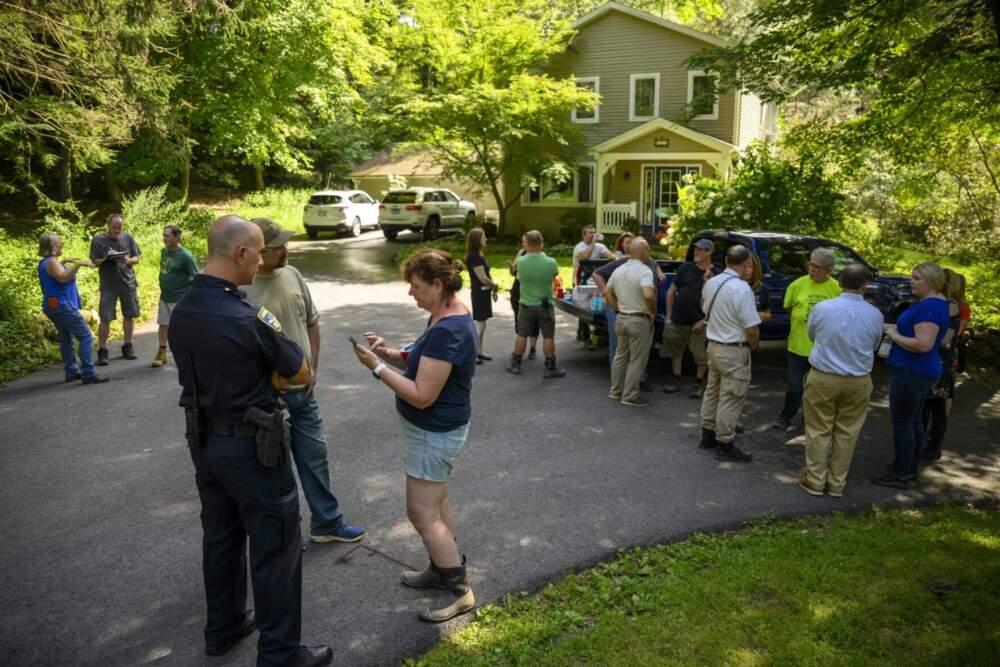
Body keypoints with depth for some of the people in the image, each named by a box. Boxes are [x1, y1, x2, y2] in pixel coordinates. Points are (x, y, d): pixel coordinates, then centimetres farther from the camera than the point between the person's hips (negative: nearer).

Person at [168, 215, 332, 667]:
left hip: (203, 440, 8)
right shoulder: (247, 319, -25)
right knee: (274, 548, 5)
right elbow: (300, 374, -13)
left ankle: (223, 629, 39)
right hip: (249, 446, -8)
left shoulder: (180, 312, 0)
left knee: (220, 536, 22)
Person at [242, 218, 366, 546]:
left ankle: (327, 523, 33)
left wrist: (313, 369, 8)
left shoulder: (292, 274, 2)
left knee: (315, 457, 17)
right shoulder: (243, 289, -19)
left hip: (305, 390, 6)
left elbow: (312, 323, 13)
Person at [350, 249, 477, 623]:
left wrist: (376, 367, -21)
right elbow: (423, 365, 12)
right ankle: (441, 569, 38)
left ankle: (461, 592, 11)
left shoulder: (447, 332, -29)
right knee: (436, 499, 22)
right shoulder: (449, 316, 4)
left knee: (422, 512, 0)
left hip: (436, 434, -10)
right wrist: (389, 353, -4)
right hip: (437, 429, 10)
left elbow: (422, 396, -28)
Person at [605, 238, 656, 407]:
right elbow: (648, 295, -32)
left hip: (621, 319, 8)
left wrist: (617, 309, 15)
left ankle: (615, 391, 27)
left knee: (621, 355, 19)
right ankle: (630, 396, 8)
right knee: (637, 360, 3)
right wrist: (652, 311, -16)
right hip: (639, 320, -8)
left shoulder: (619, 270, 7)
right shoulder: (644, 270, -18)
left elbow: (607, 292, 15)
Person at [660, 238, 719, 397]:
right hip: (678, 320, 3)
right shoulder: (685, 268, 3)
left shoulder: (716, 275, -4)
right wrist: (669, 315, 5)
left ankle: (699, 383, 21)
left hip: (698, 324, -3)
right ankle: (675, 379, 29)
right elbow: (671, 291, 8)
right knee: (675, 351, 13)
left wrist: (704, 321, -10)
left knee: (701, 355, 2)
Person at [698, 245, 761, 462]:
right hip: (734, 351, -8)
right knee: (730, 399, 2)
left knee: (712, 391, 19)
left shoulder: (710, 283, 1)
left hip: (713, 345, 8)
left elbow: (705, 308, 20)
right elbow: (752, 328, -19)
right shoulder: (741, 289, -22)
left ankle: (708, 435, 31)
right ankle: (725, 445, 10)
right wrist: (752, 346, -1)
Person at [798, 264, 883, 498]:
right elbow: (874, 346, 9)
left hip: (823, 378, -1)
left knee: (818, 431, 9)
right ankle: (836, 484, 21)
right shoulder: (874, 314, -8)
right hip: (858, 382, 1)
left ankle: (815, 481, 16)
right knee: (846, 433, 12)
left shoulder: (822, 308, -12)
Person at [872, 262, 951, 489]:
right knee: (914, 420, 17)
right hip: (919, 371, 10)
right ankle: (910, 469, 27)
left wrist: (895, 336, -15)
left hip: (911, 372, -10)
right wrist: (896, 328, 6)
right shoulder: (932, 303, 11)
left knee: (902, 423, -2)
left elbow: (923, 344, -26)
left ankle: (900, 475, 6)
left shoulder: (930, 307, -21)